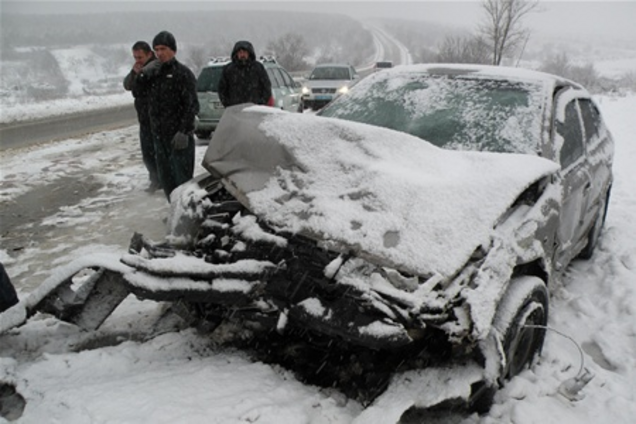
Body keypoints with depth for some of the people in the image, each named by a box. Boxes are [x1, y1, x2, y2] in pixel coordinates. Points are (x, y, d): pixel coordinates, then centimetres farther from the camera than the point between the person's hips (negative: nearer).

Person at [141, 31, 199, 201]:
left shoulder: (183, 73, -6)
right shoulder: (153, 72, 14)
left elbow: (192, 105, -11)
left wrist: (184, 131, -20)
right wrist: (144, 74, 2)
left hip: (179, 136, -7)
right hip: (159, 134, 7)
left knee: (182, 177, -4)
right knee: (165, 176, 13)